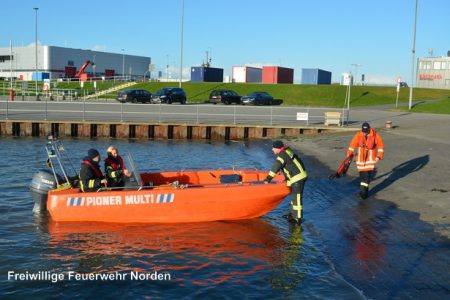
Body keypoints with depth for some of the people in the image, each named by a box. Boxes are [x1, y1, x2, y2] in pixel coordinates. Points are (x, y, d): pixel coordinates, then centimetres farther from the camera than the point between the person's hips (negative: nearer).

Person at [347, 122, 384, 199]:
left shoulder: (375, 136, -9)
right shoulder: (358, 135, -5)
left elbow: (381, 145, 0)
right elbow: (352, 144, 2)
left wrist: (379, 156, -8)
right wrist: (349, 153, -8)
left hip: (370, 159, -2)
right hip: (360, 159, 2)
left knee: (367, 175, -10)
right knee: (362, 175, 6)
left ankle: (363, 191, -7)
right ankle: (365, 190, 22)